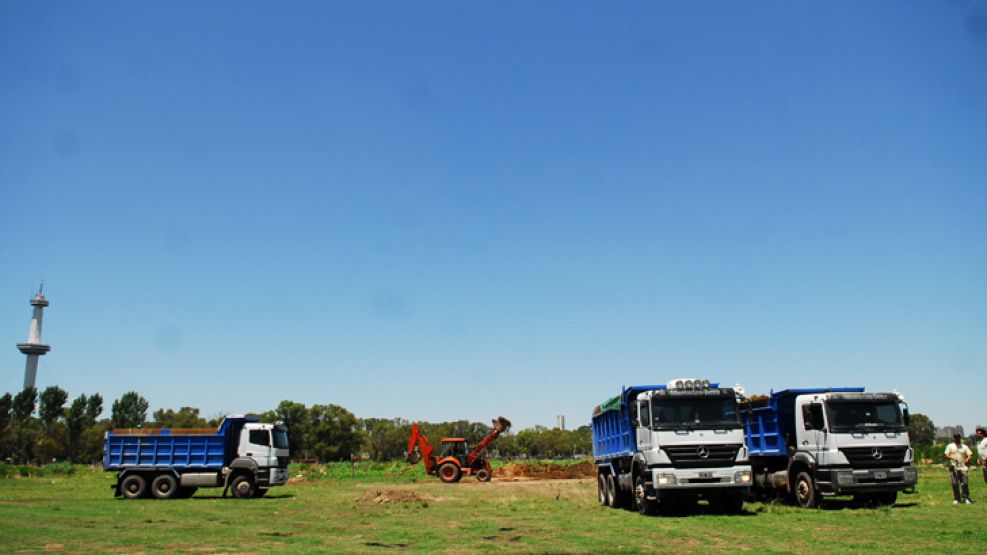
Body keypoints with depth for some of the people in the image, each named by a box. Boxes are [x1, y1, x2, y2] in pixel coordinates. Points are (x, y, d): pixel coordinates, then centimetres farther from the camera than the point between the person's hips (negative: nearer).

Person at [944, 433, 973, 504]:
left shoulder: (964, 447, 14)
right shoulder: (950, 446, 9)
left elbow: (970, 454, 6)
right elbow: (946, 456, 0)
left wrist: (967, 459, -16)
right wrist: (952, 458, -21)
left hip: (962, 467, 1)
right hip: (953, 467, -1)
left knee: (965, 483, -7)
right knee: (955, 484, -3)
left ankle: (966, 498, 3)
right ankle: (956, 499, 6)